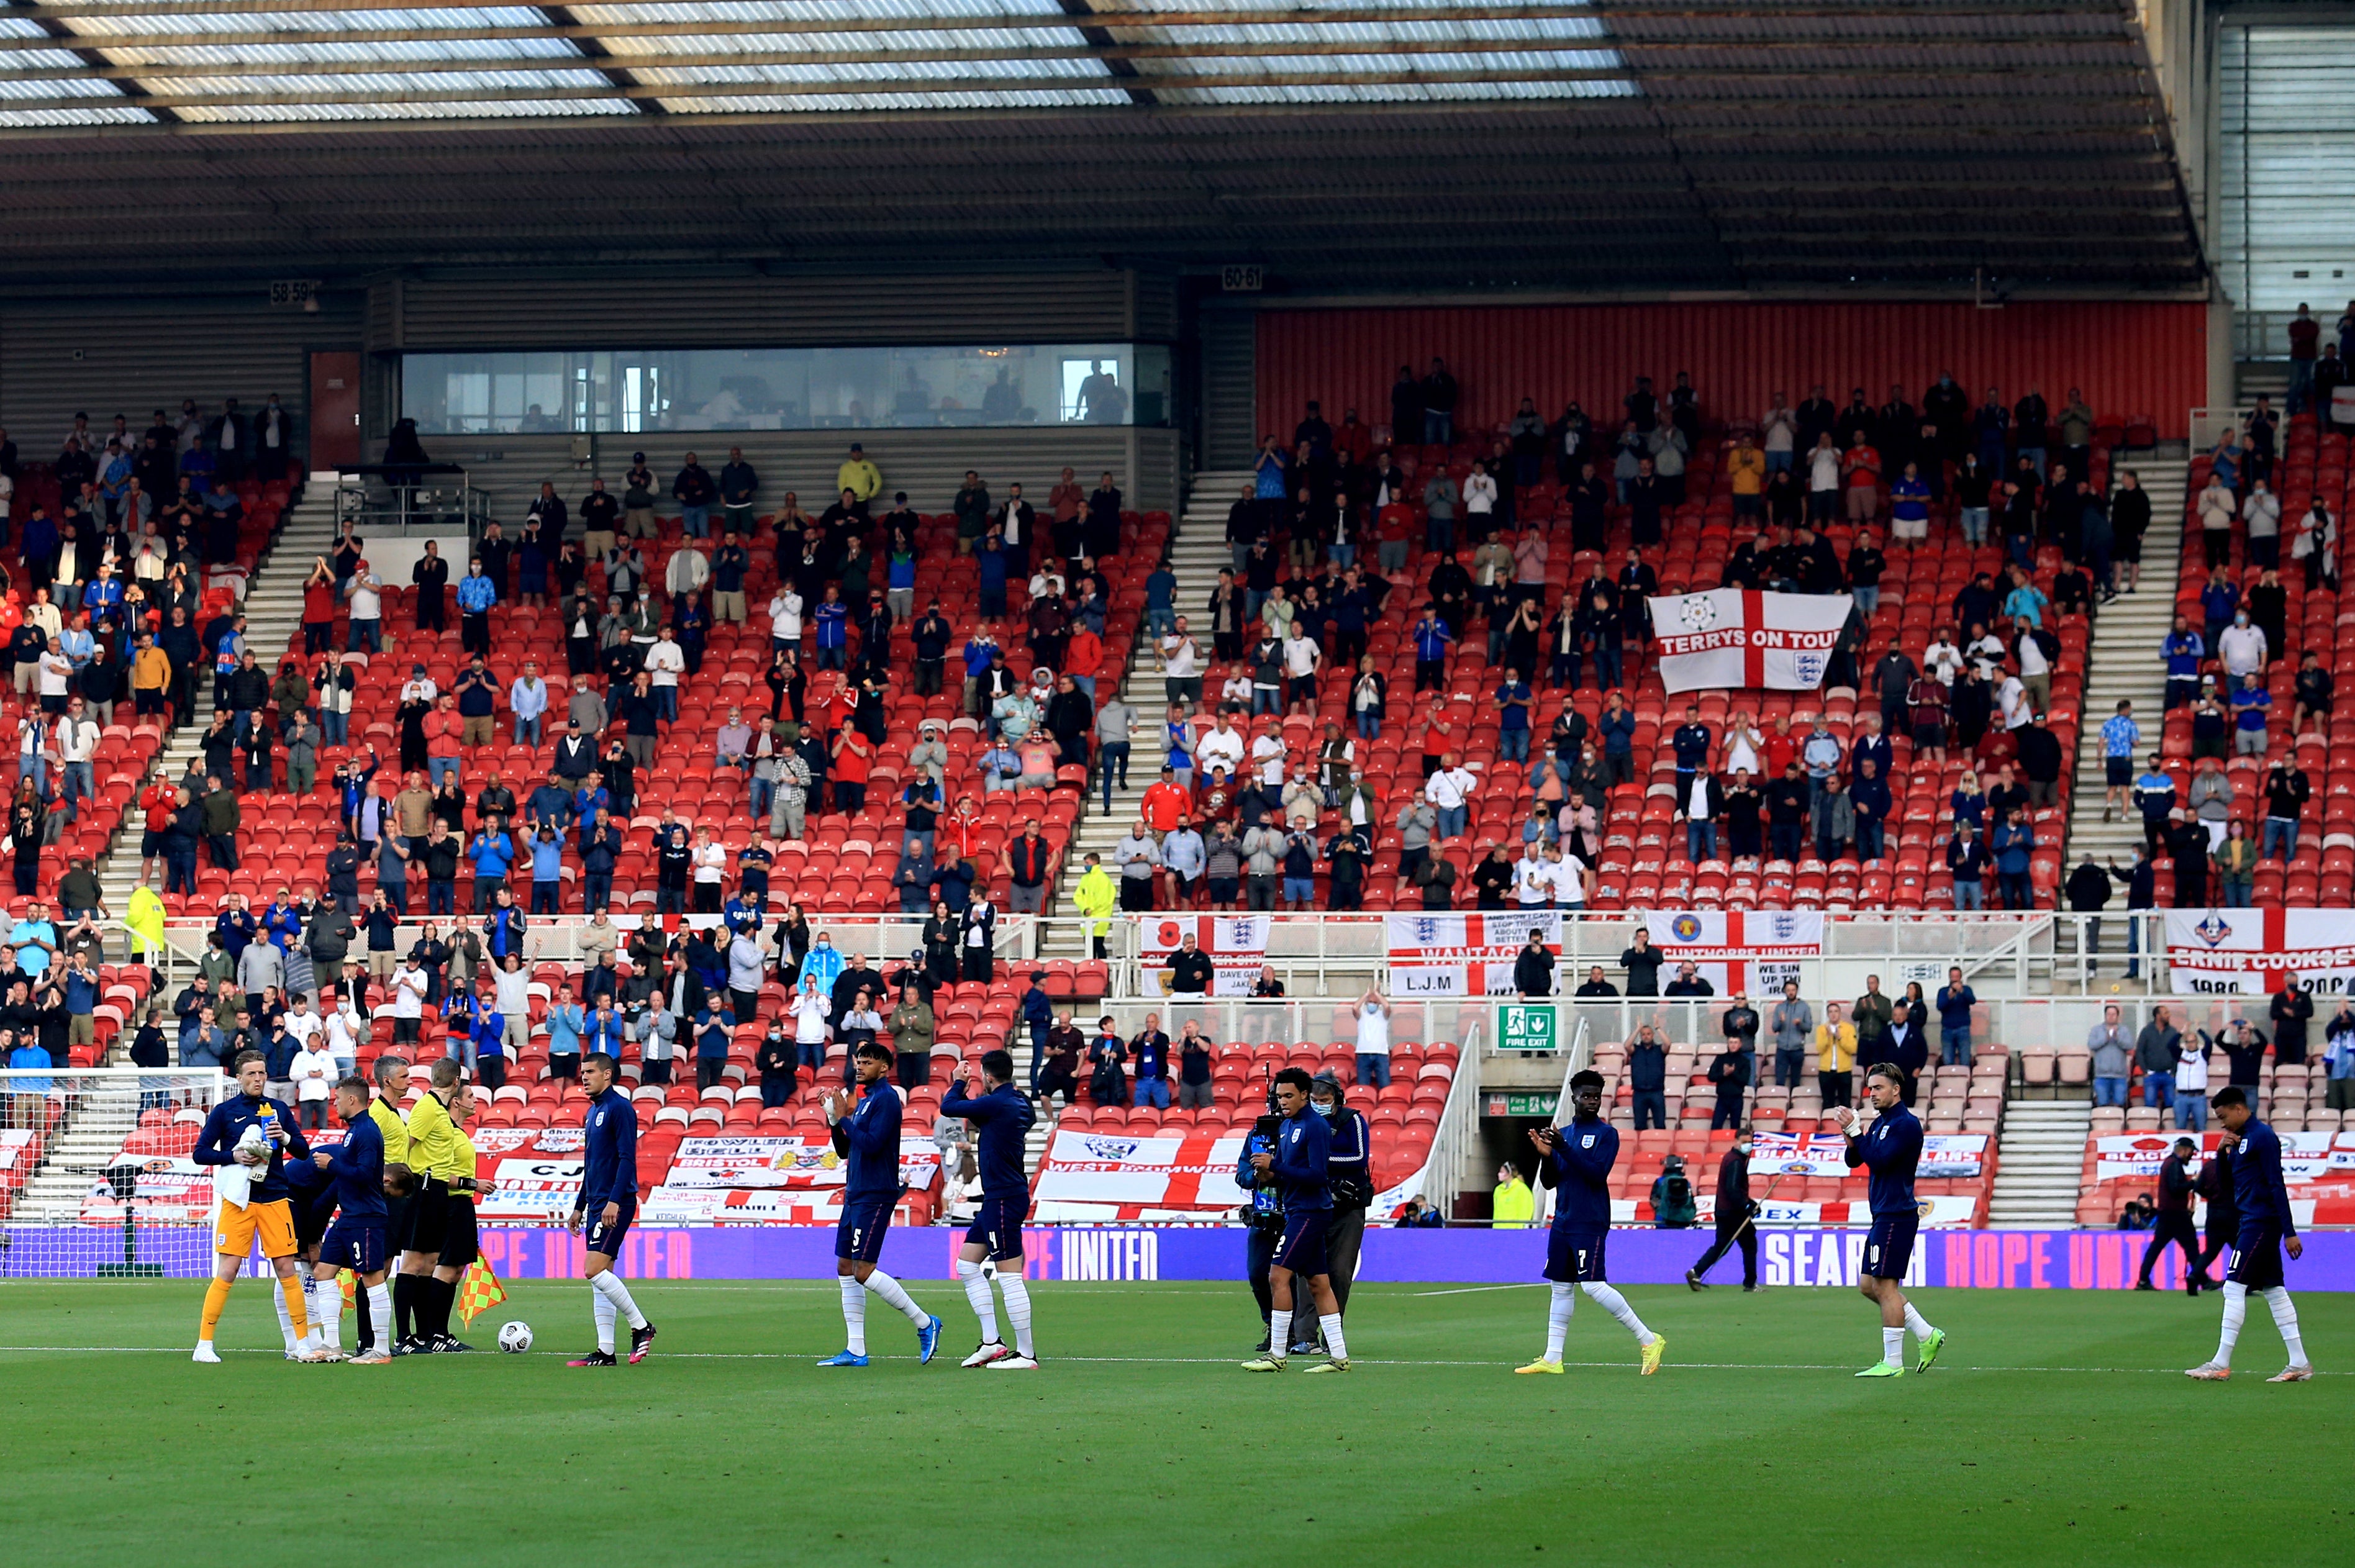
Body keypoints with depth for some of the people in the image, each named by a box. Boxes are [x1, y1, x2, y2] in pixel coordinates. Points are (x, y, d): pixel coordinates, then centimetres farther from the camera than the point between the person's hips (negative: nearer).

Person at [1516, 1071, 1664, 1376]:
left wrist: (1563, 1148, -20)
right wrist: (1546, 1155, -4)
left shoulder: (1607, 1134, -3)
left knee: (1593, 1285, -15)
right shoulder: (1563, 1134, 15)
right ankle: (1552, 1359, 11)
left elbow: (1598, 1173, -17)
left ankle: (1649, 1340, -7)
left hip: (1590, 1223, -7)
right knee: (1561, 1288, 8)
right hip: (1563, 1222, 7)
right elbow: (1549, 1182, 16)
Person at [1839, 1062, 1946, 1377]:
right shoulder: (1880, 1122, 17)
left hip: (1896, 1217, -10)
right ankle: (1927, 1336, 18)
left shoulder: (1906, 1124, -12)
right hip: (1883, 1217, 10)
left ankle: (1892, 1363, -6)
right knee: (1869, 1285, 11)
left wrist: (1855, 1131, -18)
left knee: (1885, 1285, -9)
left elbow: (1879, 1160, -21)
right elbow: (1854, 1161, 15)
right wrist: (1850, 1135, -3)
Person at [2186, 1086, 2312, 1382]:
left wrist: (2289, 1232, -19)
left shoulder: (2262, 1137, -12)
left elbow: (2277, 1185, -16)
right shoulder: (2241, 1139, 17)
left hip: (2261, 1222, -10)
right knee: (2273, 1290, 9)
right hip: (2251, 1222, 10)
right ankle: (2299, 1365, 9)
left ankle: (2221, 1364, -12)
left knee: (2234, 1287, -11)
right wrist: (2222, 1152, 3)